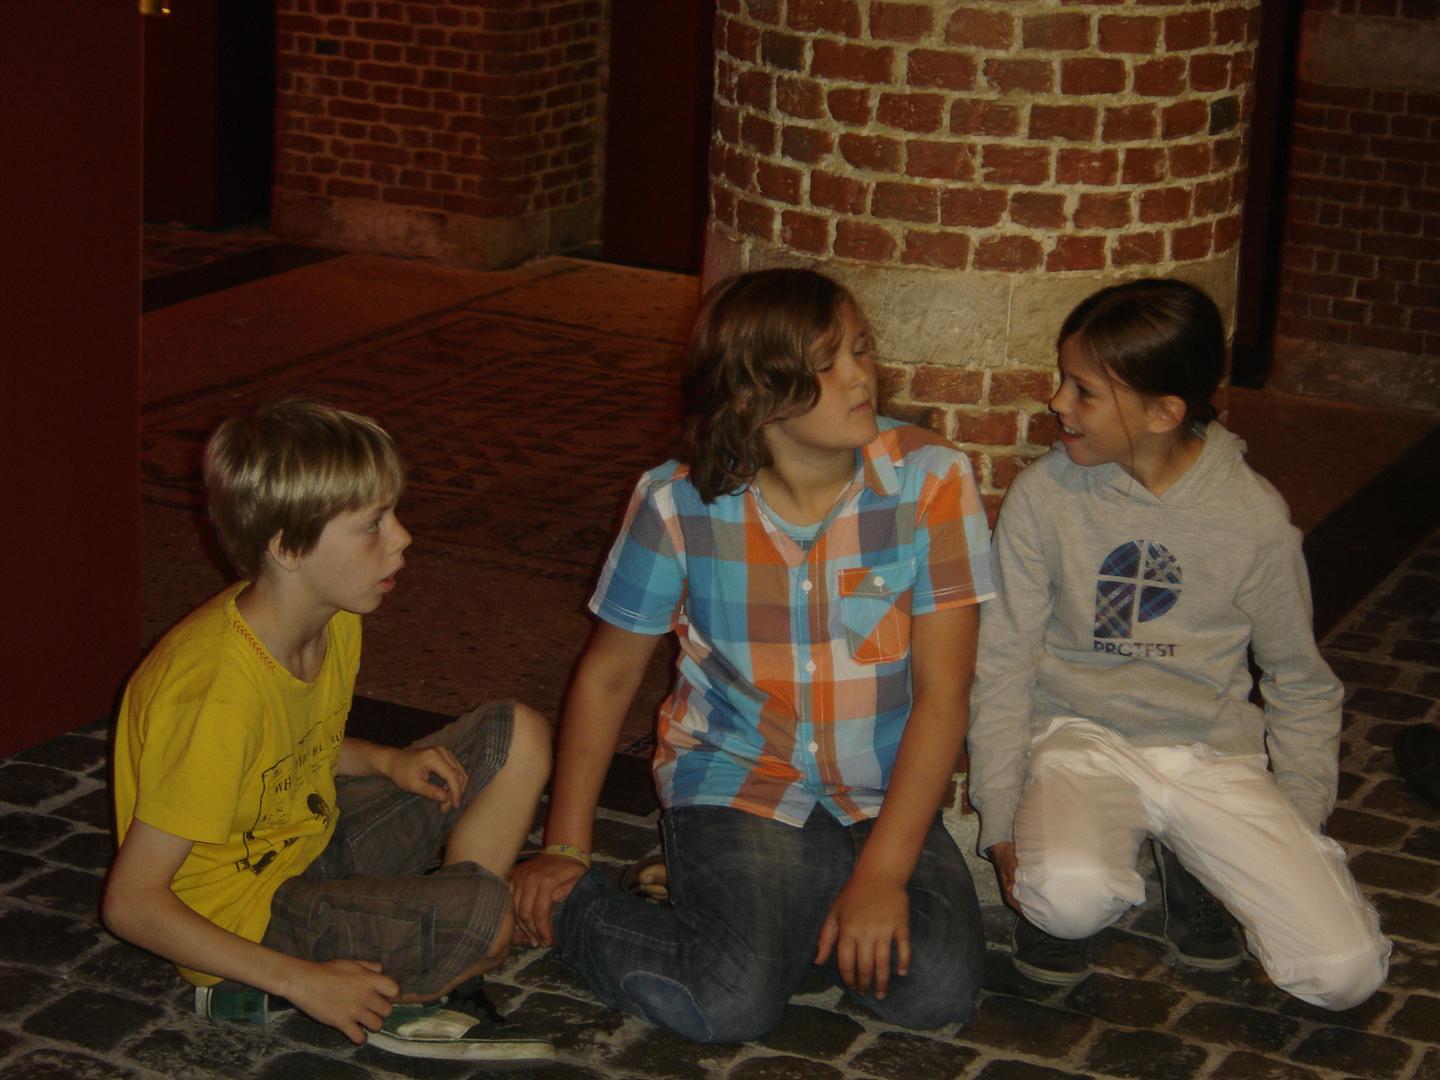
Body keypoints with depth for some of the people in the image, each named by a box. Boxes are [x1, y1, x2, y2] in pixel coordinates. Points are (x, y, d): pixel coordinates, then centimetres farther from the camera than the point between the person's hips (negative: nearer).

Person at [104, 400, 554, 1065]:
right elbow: (131, 903, -28)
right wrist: (303, 981, -25)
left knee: (518, 737, 3)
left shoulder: (333, 623, -4)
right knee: (486, 920, -28)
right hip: (240, 913, -9)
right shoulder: (216, 693, -31)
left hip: (312, 839, 9)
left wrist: (387, 762, -3)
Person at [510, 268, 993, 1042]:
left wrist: (881, 875, -19)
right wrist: (564, 850, 2)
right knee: (728, 1004, -25)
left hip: (883, 795, 2)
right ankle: (567, 910, 5)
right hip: (736, 782, -1)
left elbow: (942, 693, -13)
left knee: (936, 990, -22)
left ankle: (794, 900, 6)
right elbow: (607, 675, 2)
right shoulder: (679, 504, -12)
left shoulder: (930, 482, -13)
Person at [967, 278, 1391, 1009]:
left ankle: (1189, 867, 12)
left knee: (1345, 972, -14)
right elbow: (1004, 666, 0)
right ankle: (1049, 891, 2)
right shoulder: (1045, 496, -7)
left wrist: (1300, 826, 3)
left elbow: (1300, 684, 8)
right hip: (1080, 738, -1)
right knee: (1072, 898, -36)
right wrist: (1002, 820, -4)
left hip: (1211, 752, 1)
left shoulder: (1253, 517, -5)